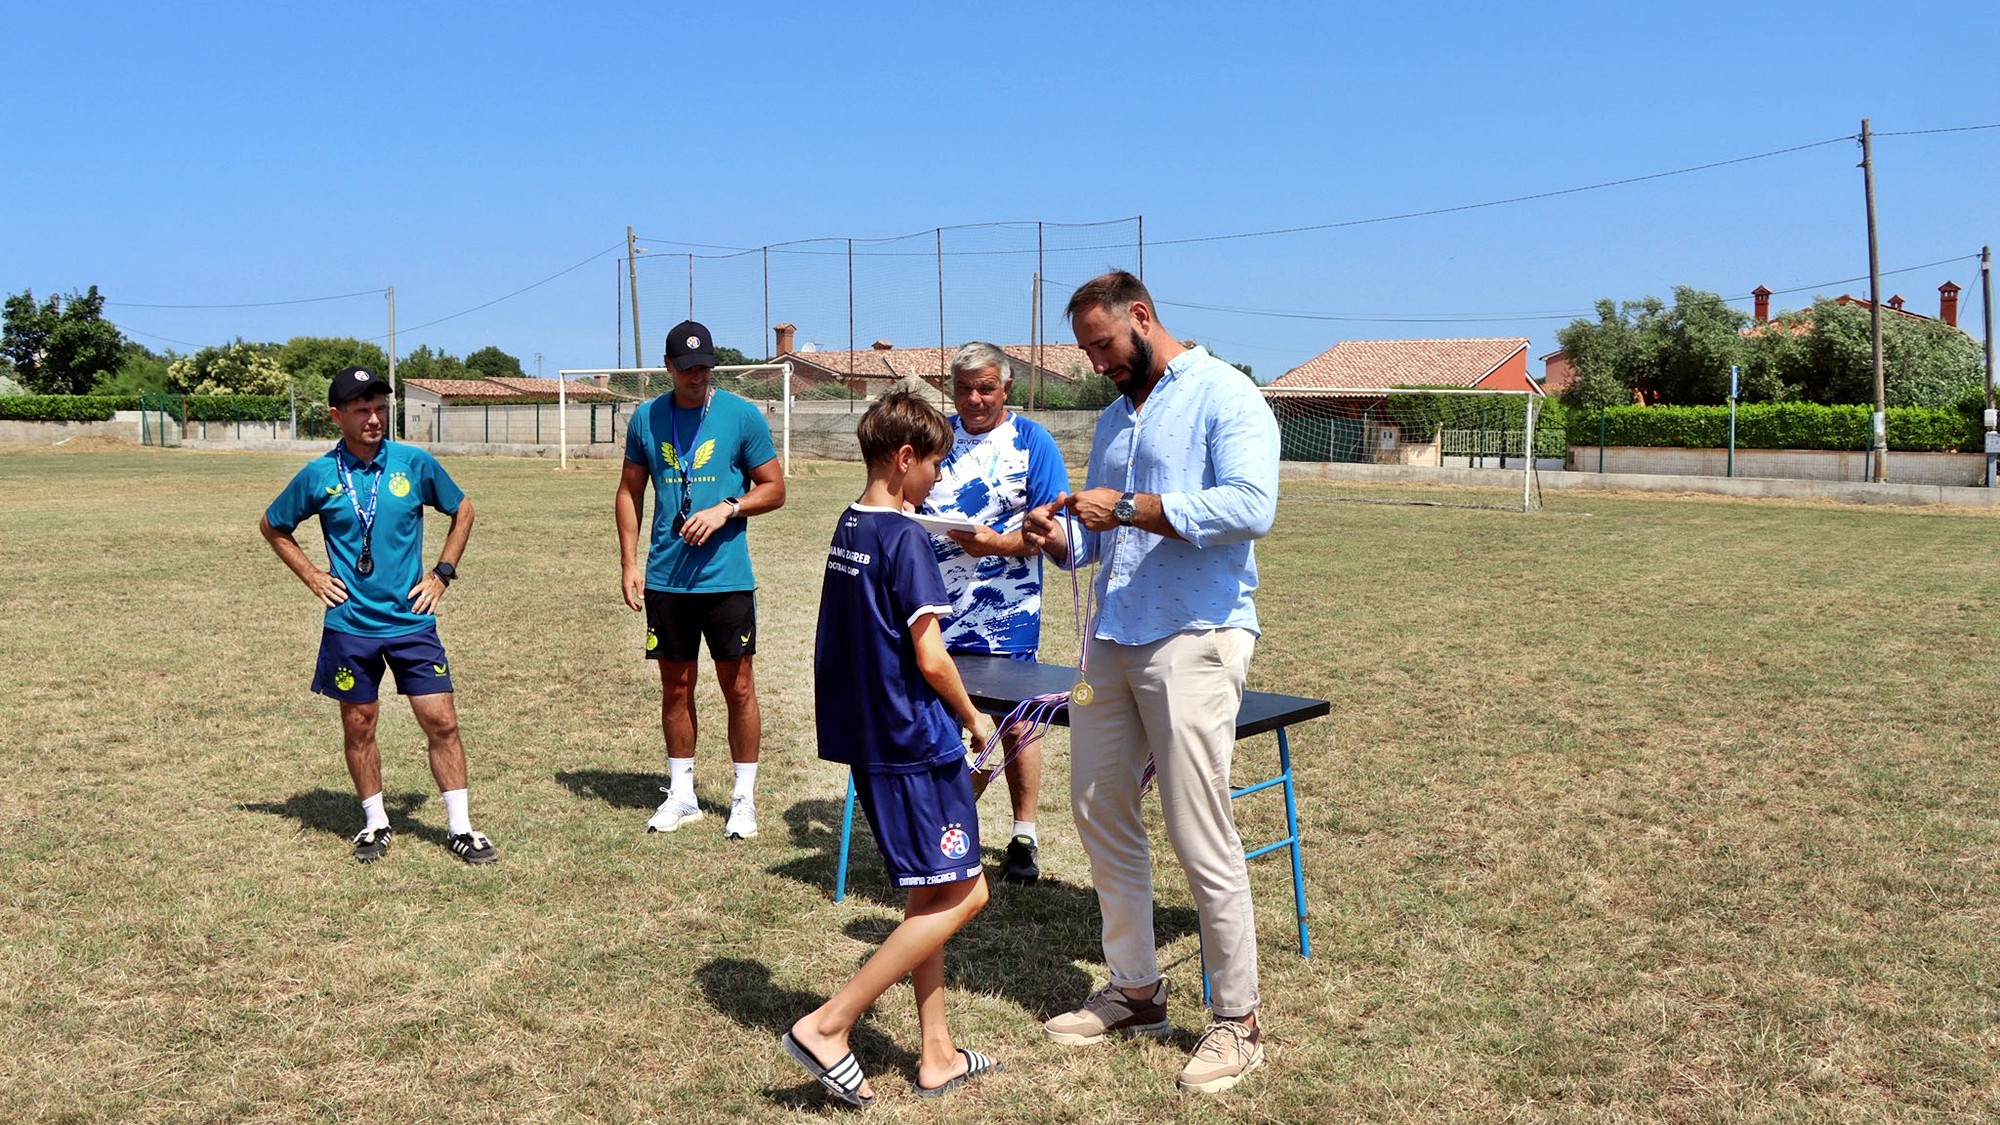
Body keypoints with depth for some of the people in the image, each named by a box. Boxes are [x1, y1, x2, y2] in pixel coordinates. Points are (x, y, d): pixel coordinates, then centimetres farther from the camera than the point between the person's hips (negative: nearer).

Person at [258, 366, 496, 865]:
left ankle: (459, 827, 8)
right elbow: (272, 526, 14)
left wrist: (442, 572, 6)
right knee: (359, 725, 10)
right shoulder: (319, 476, -2)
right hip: (350, 624, 0)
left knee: (441, 721, -1)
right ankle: (375, 822, 27)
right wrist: (313, 578, 5)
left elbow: (462, 510, 13)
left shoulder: (415, 464, -3)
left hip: (412, 621, 0)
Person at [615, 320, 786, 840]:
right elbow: (629, 491, 13)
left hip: (726, 577, -3)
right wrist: (628, 561, 5)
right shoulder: (646, 418, 6)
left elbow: (774, 489, 1)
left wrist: (725, 510, -15)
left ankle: (744, 797, 15)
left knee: (738, 687, 3)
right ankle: (680, 794, 24)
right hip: (665, 577, 3)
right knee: (676, 686, 11)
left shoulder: (743, 416, -3)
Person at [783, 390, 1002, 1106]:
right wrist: (973, 719, -3)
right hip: (916, 743, -9)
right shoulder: (905, 538, -17)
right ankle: (828, 1025, -4)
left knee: (930, 896, 15)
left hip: (867, 738, 9)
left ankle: (937, 1055, 22)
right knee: (962, 894, -2)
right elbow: (930, 660, -20)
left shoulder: (848, 528, 10)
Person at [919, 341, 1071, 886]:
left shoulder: (1032, 442, 0)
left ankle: (1024, 838, 14)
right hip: (937, 607, 4)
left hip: (1006, 610, -3)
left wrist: (997, 544, -21)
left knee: (1014, 722, 2)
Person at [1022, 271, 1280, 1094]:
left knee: (1201, 840, -5)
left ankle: (1237, 1020, 11)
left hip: (1193, 640, -8)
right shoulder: (1115, 417, 20)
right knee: (1100, 816, 10)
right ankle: (1135, 992, 26)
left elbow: (1251, 505, -20)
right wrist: (1062, 541, 2)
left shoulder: (1223, 395, -5)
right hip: (1112, 639, 8)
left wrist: (1131, 509, -19)